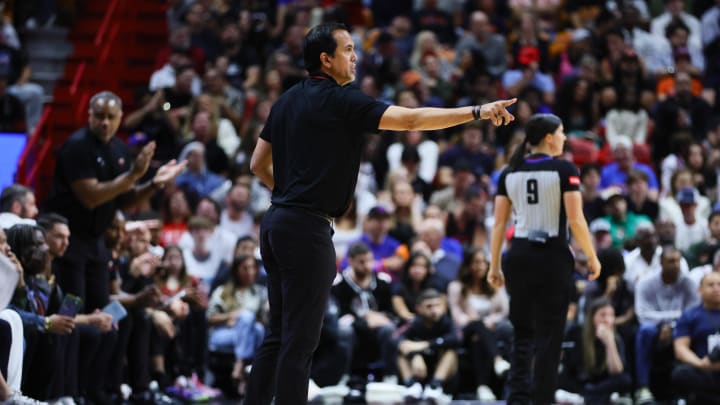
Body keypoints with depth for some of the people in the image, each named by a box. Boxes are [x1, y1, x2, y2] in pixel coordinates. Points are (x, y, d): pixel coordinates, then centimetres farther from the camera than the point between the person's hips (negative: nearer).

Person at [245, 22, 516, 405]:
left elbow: (258, 164, 19)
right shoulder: (340, 100, -10)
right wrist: (476, 112, -18)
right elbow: (411, 118, -18)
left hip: (276, 223, 9)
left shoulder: (287, 100, 14)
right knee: (299, 341, -6)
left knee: (278, 336, 13)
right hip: (307, 229, -9)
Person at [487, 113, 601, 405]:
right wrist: (592, 257, 0)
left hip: (519, 257, 4)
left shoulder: (510, 173, 6)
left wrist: (494, 266, 11)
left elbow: (499, 223, 6)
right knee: (548, 337, 4)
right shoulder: (564, 170, -6)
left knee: (522, 333, 12)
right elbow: (575, 220, -11)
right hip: (553, 258, -4)